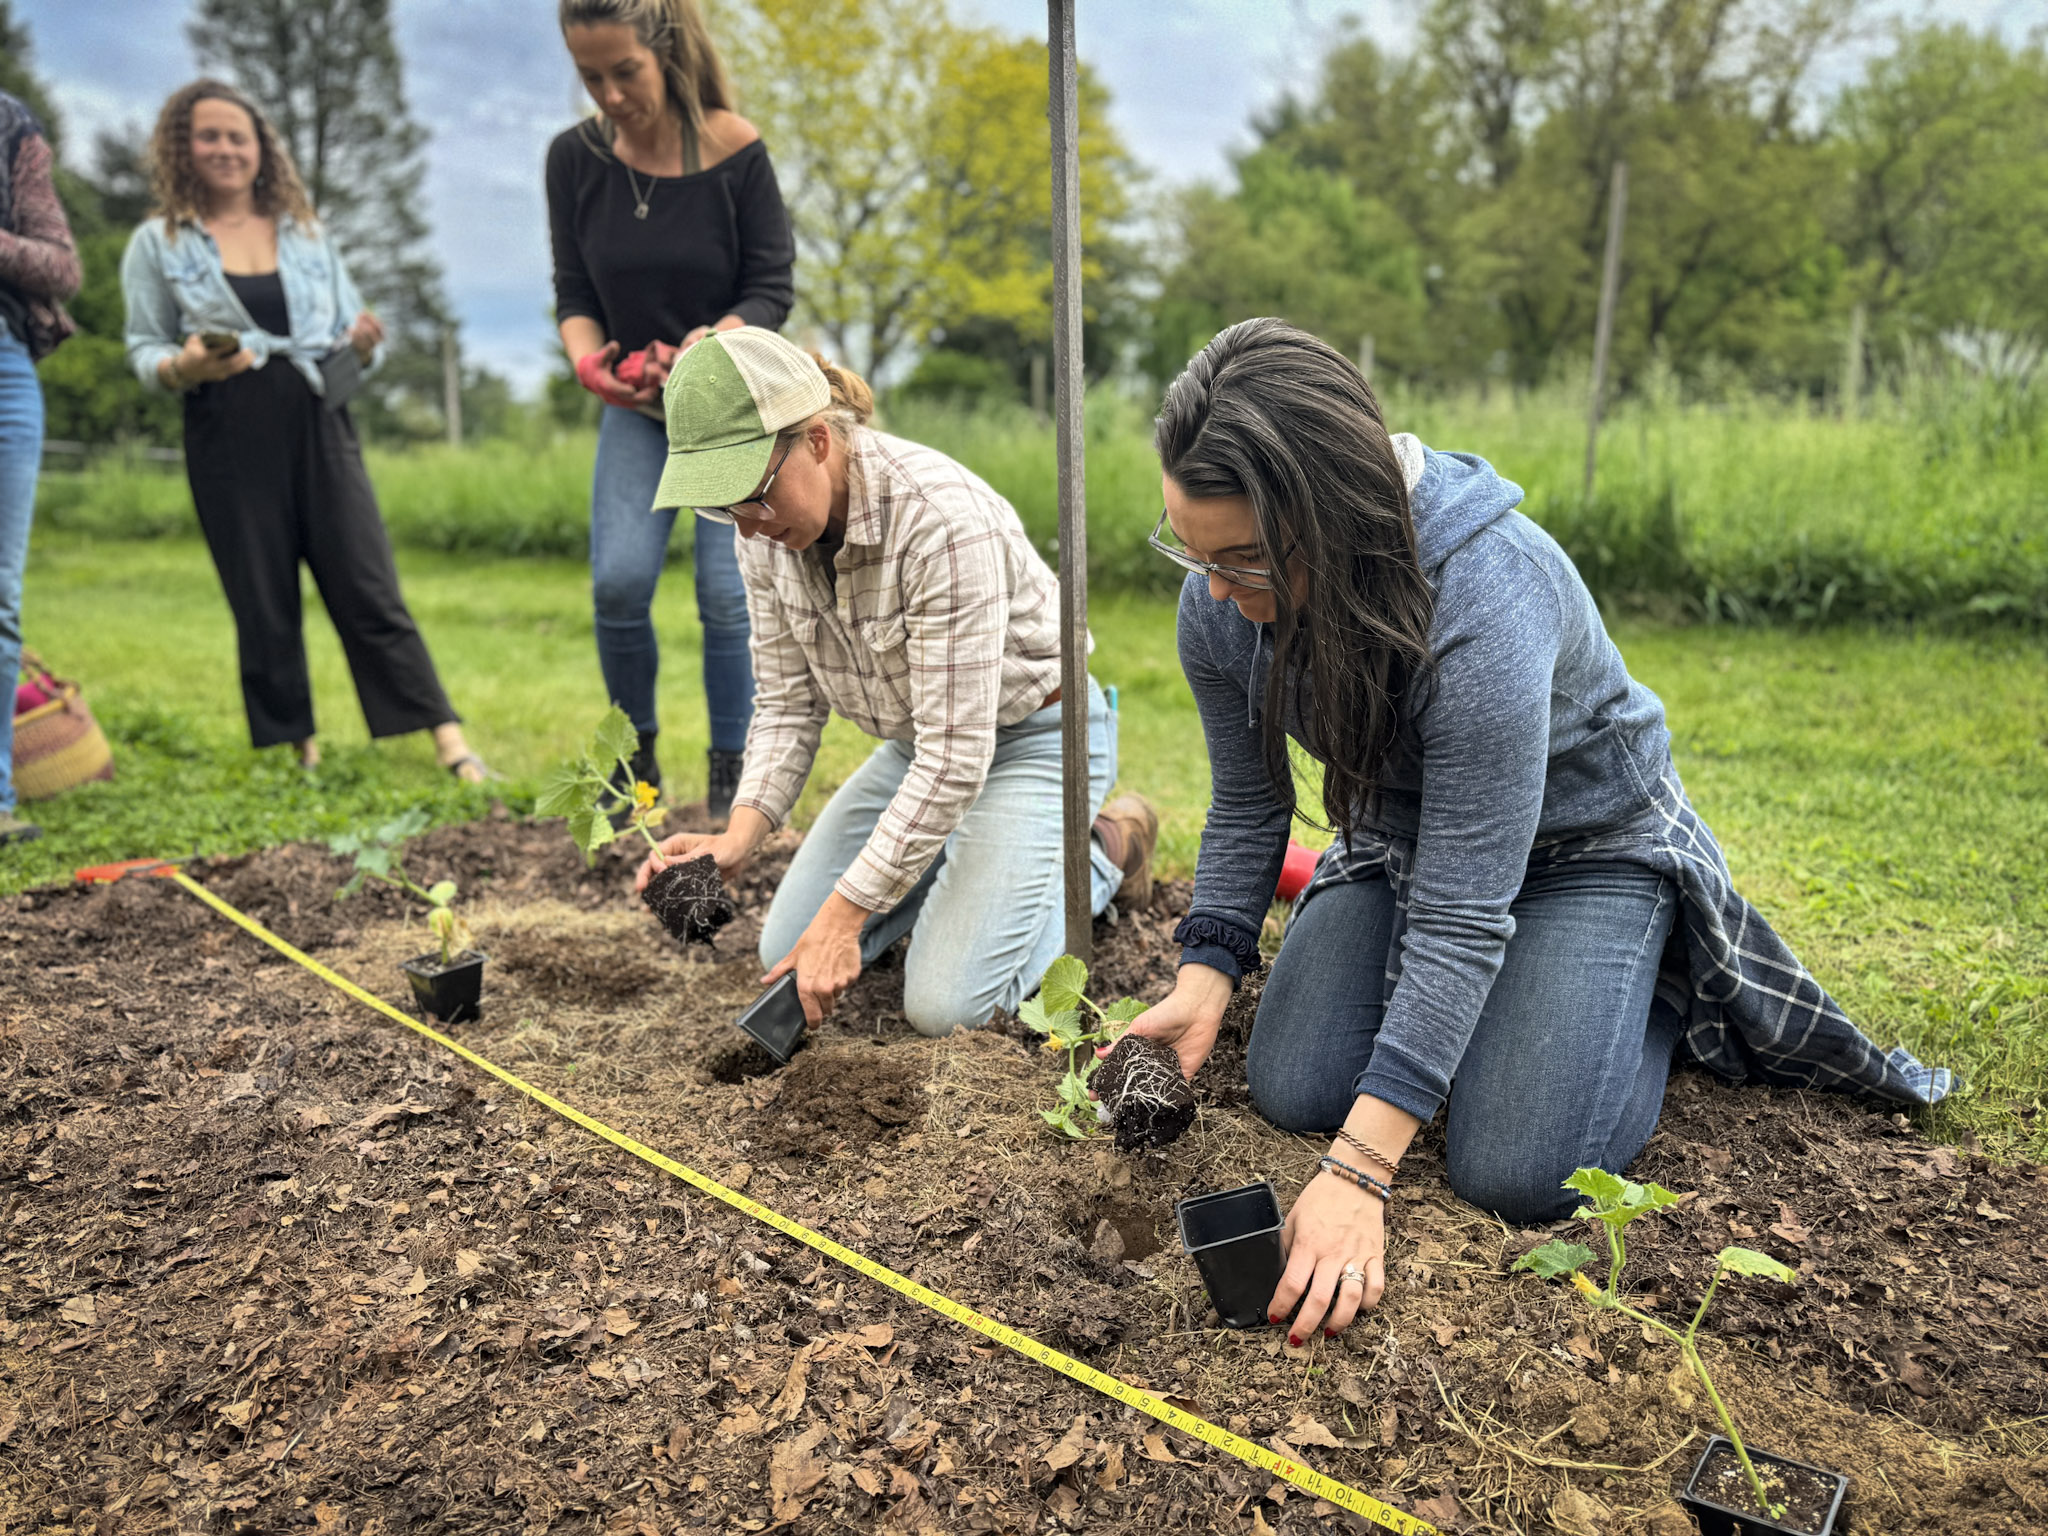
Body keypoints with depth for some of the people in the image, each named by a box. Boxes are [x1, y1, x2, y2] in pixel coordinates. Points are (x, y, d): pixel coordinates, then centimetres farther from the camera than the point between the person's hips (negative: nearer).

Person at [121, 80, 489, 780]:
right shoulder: (158, 242, 9)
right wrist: (185, 367, -15)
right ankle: (301, 758, 12)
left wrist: (364, 345, -9)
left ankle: (452, 748, -10)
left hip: (318, 425, 1)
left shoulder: (305, 231, 15)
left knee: (371, 595, -6)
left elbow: (349, 330, 15)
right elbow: (143, 351, 8)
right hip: (229, 439, -1)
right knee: (263, 609, 2)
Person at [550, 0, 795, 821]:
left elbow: (771, 289, -11)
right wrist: (588, 359, -20)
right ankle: (636, 757, 11)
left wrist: (708, 345, -30)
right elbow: (574, 291, 1)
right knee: (617, 582, -12)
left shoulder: (734, 149, -13)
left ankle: (730, 778, 9)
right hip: (636, 408, 3)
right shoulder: (574, 157, -4)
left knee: (726, 593, -8)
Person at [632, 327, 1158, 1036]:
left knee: (944, 1006, -15)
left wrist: (844, 914, -29)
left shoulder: (942, 520, -34)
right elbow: (787, 702, -2)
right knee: (786, 953, 4)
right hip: (920, 741, 7)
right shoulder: (767, 532, -11)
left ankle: (1106, 847, 8)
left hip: (1027, 736, -7)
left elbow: (956, 756, -32)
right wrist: (739, 836, -20)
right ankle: (954, 846, 23)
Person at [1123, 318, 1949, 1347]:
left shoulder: (1486, 598, -39)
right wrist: (1204, 979, -19)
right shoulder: (1219, 604, -19)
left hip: (1585, 846, -5)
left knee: (1515, 1173, -16)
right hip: (1396, 839, 5)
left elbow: (1463, 913, -38)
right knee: (1292, 1093, -10)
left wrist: (1359, 1174, -39)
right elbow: (1246, 806, -3)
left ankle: (1661, 986, 13)